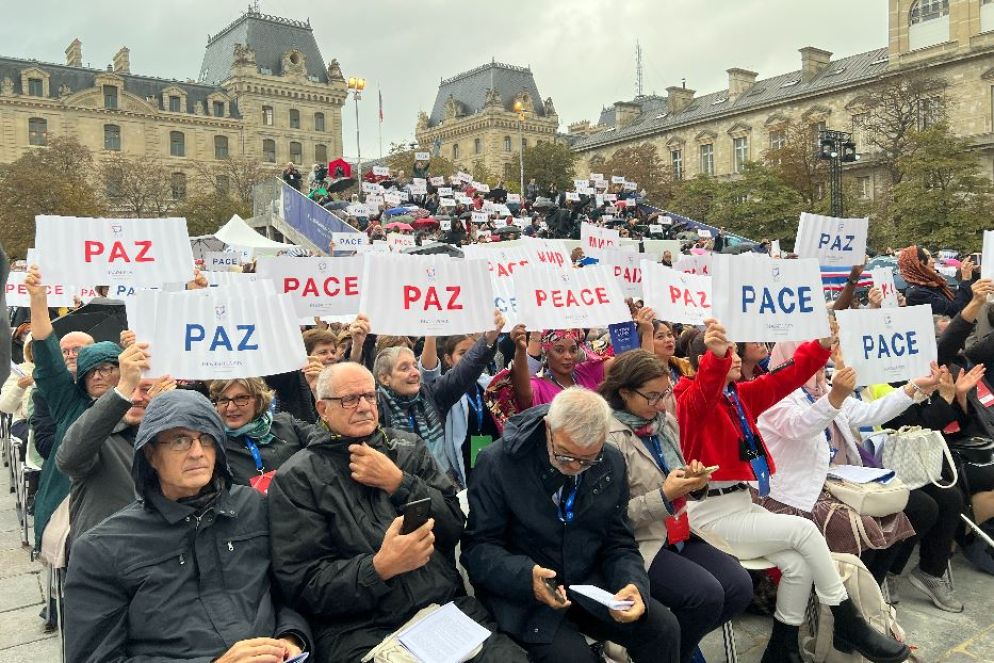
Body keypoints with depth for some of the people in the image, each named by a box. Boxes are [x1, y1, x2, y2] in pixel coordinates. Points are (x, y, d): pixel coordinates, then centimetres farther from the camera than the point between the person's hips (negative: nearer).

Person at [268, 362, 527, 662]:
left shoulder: (408, 447, 13)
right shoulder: (295, 479, 2)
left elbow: (454, 527, 6)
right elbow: (303, 584, -5)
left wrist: (396, 482, -7)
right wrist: (380, 567, -21)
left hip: (448, 606, 4)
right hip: (361, 631, -3)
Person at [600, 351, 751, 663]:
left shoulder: (666, 421, 6)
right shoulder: (609, 437, -16)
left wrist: (696, 484, -5)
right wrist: (664, 496, -21)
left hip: (677, 535, 7)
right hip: (637, 544, -7)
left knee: (740, 585, -9)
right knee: (706, 594, -23)